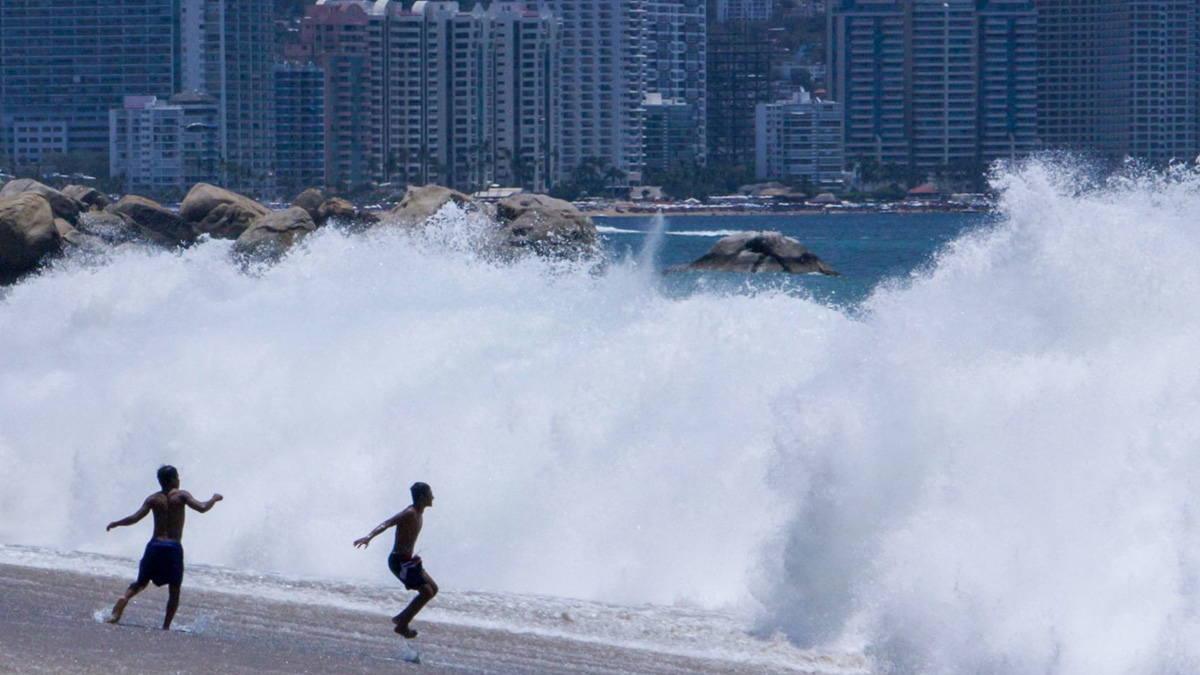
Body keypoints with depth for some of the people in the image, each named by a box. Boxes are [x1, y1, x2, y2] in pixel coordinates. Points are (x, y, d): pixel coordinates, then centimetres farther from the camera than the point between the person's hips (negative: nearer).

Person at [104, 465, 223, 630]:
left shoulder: (153, 499, 5)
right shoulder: (181, 496, -2)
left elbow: (135, 518, -1)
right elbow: (202, 508, -12)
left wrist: (115, 524, 14)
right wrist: (214, 499, 7)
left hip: (155, 545, 3)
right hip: (173, 547, -3)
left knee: (140, 583, 16)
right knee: (174, 590, 10)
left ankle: (117, 611, -3)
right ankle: (166, 626, 0)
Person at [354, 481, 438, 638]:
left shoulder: (418, 513, 10)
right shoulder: (409, 514, -20)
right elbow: (386, 524, -33)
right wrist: (369, 537, -49)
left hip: (407, 560, 10)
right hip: (399, 561, -10)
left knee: (433, 589, 13)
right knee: (426, 592, -13)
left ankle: (401, 618, 19)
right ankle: (402, 625, -3)